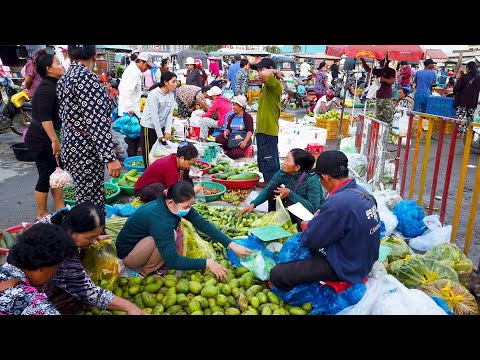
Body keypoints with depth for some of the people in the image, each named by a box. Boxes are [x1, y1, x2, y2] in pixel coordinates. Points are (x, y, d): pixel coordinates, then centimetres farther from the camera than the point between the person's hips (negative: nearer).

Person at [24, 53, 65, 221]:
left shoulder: (51, 85, 12)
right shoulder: (46, 88, -19)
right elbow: (44, 117, -26)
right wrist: (54, 140, -27)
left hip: (47, 137, 10)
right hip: (40, 139, -10)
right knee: (46, 176, 0)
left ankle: (60, 209, 23)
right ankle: (41, 214, 15)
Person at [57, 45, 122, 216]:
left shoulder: (63, 80, 12)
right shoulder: (86, 76, -15)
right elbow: (97, 121, -22)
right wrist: (110, 157, -24)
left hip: (70, 145, 9)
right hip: (85, 149, -9)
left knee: (85, 199, 18)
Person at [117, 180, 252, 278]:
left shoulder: (177, 206, -13)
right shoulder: (160, 219, -36)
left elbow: (203, 224, -13)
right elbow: (171, 260, -38)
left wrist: (232, 245, -18)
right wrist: (207, 263, -36)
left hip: (143, 240, 8)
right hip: (127, 254, -8)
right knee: (171, 236, -29)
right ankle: (145, 271, -8)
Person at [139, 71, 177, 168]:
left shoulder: (171, 94, 0)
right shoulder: (154, 94, -19)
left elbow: (170, 113, 0)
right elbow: (154, 115, -19)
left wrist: (168, 131, -8)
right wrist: (159, 134, -17)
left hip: (161, 126, 6)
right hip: (149, 127, -6)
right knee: (149, 153, 3)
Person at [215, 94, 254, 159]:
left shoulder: (247, 117, -3)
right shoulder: (232, 116, 16)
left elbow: (250, 131, -12)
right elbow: (228, 128, 19)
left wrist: (245, 141, -27)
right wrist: (226, 132, -8)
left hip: (242, 138, -5)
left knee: (236, 153, -32)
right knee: (218, 138, -22)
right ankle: (229, 151, -7)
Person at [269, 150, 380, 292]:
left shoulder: (337, 203, -31)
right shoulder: (361, 192, -2)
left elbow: (310, 239, -19)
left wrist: (308, 226, 2)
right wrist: (320, 221, 4)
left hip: (346, 269, -9)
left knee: (277, 274, -13)